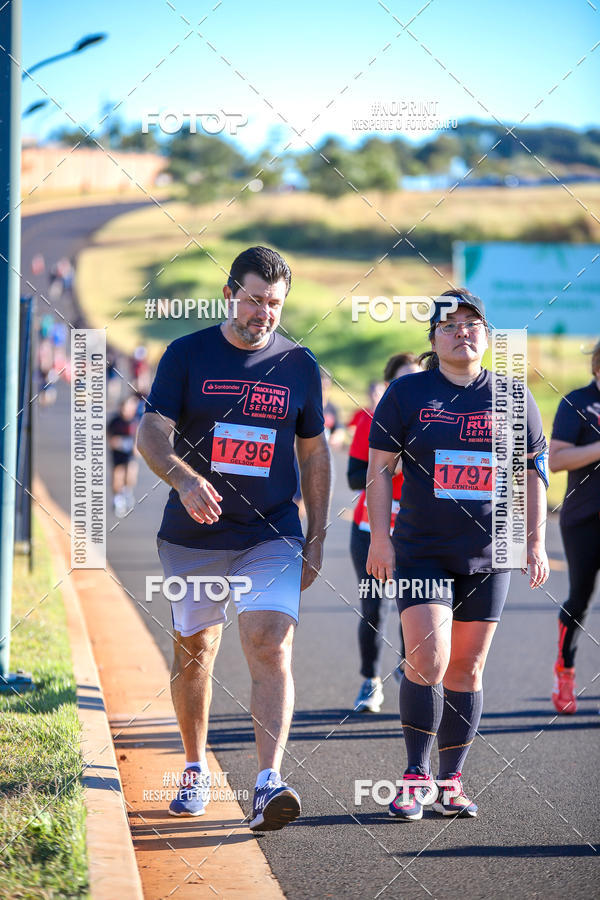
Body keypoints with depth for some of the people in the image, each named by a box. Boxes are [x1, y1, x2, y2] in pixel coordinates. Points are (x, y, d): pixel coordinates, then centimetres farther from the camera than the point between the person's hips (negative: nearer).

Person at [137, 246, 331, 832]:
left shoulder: (299, 365, 5)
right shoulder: (187, 354, 0)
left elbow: (314, 454, 13)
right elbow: (150, 434, -7)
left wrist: (316, 540, 9)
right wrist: (184, 478, -28)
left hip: (273, 535, 0)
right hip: (193, 536, 0)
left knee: (270, 647, -17)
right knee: (194, 650, 10)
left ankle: (269, 784, -24)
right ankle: (195, 770, 29)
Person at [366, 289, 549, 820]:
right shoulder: (406, 393, 1)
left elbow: (533, 473, 11)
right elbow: (380, 467, 2)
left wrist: (536, 543, 5)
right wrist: (380, 537, -7)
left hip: (488, 555, 2)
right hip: (421, 551, -2)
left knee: (467, 670, 5)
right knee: (427, 660, -14)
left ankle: (451, 782, 14)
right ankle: (416, 777, -3)